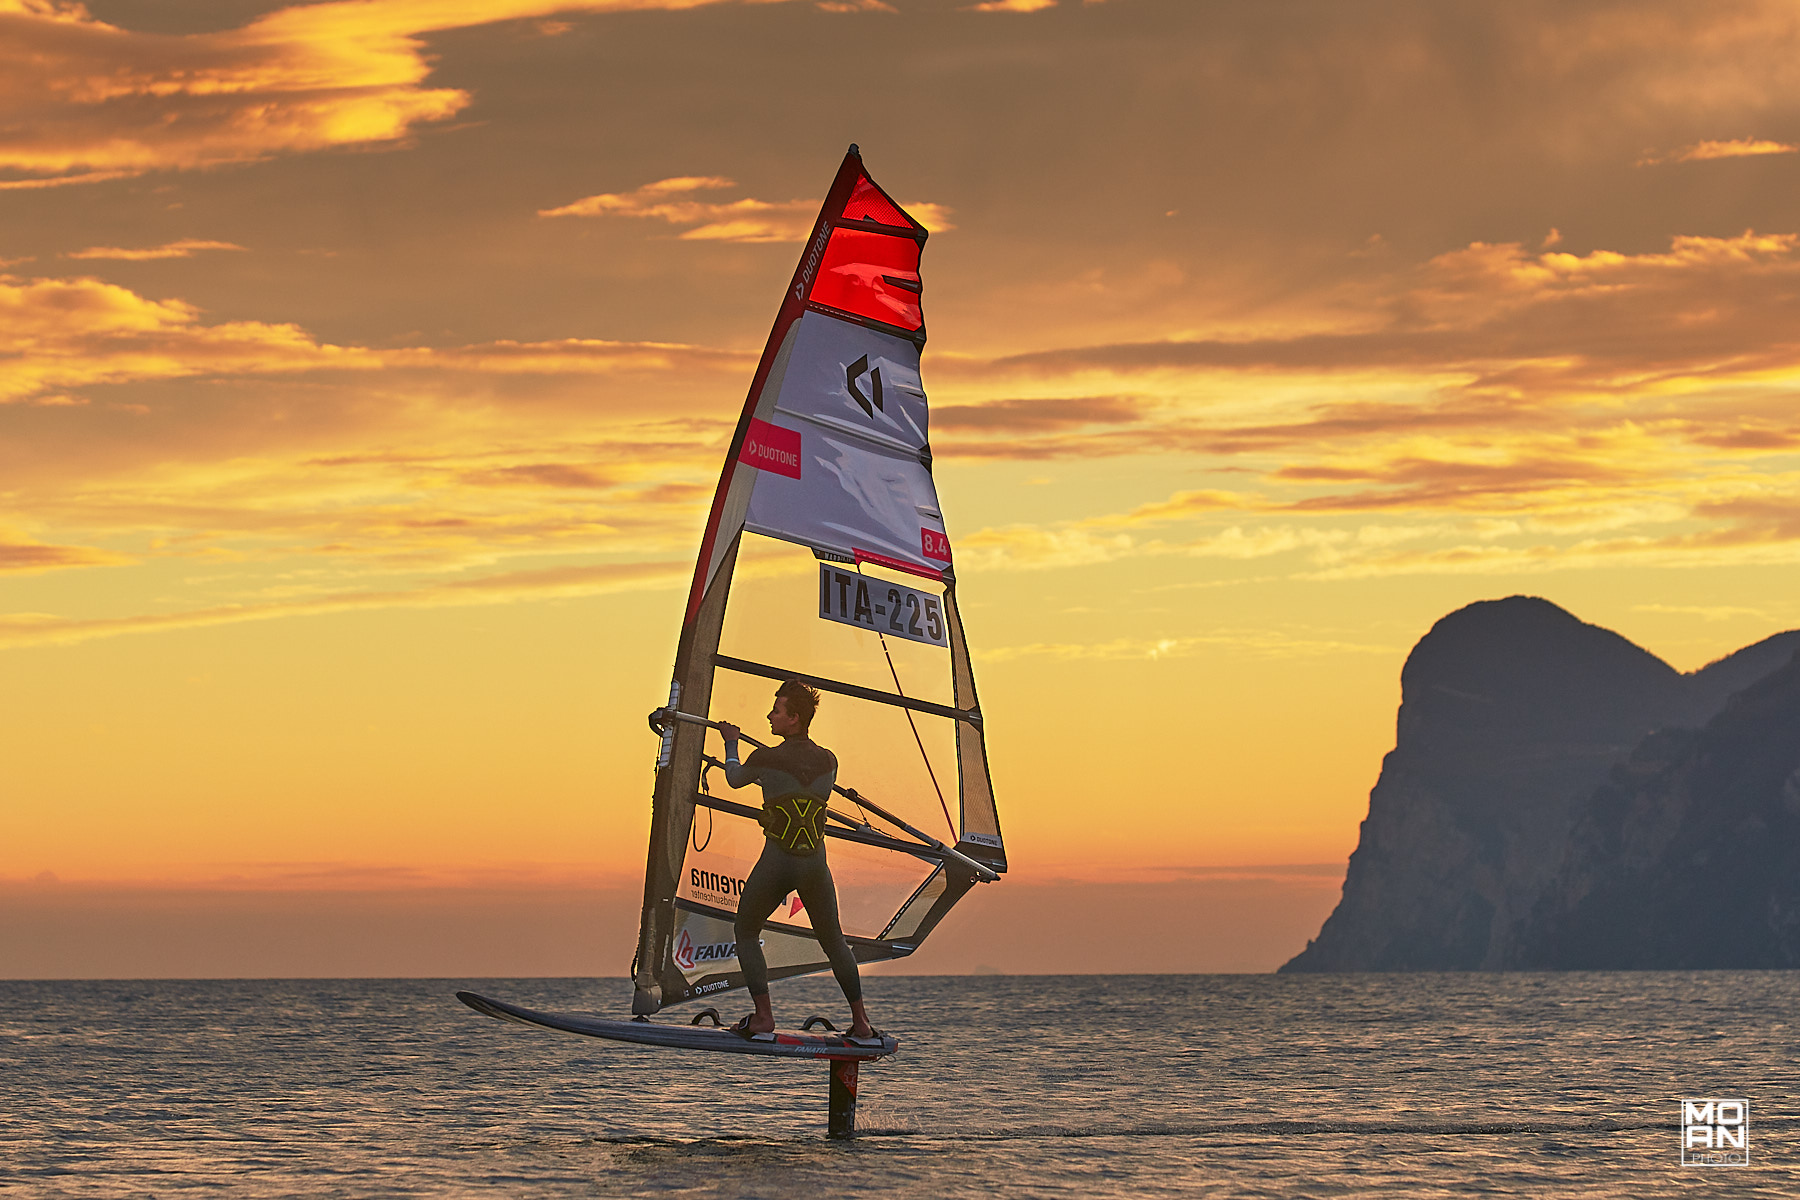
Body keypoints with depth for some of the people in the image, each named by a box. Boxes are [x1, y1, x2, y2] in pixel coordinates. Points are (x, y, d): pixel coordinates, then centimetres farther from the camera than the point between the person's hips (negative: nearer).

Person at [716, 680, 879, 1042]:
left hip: (775, 864, -4)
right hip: (815, 864, 4)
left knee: (746, 934, 16)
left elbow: (734, 778, 13)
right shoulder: (828, 761, 3)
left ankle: (763, 1016, 4)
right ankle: (861, 1023, 15)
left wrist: (730, 743, 32)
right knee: (834, 942, 18)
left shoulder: (765, 758, -9)